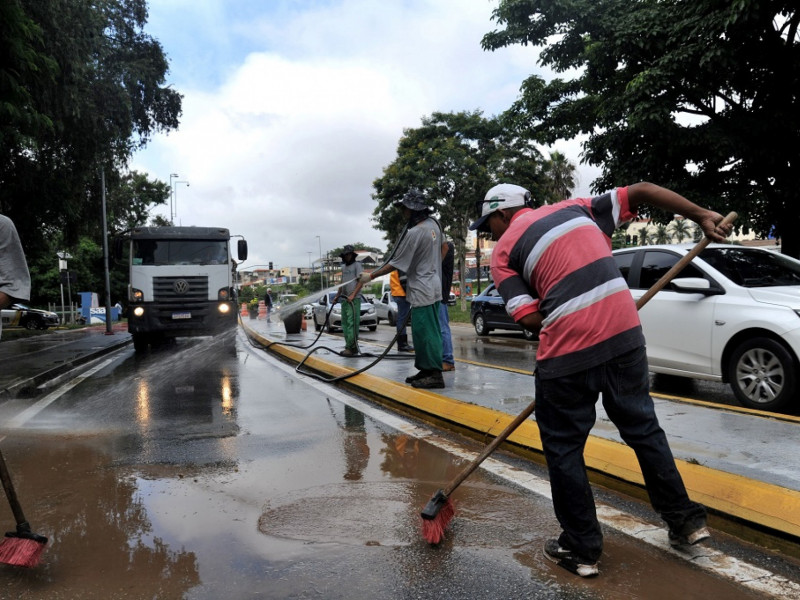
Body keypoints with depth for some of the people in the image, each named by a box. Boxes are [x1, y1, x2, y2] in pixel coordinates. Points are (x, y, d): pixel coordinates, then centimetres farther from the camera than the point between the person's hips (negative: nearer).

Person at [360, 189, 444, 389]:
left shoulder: (413, 233, -19)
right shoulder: (433, 224, 6)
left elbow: (394, 264, -14)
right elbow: (443, 249, 20)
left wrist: (370, 277, -5)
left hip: (422, 290, -10)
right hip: (433, 286, 10)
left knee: (426, 332, -7)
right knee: (422, 331, 14)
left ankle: (435, 374, -4)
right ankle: (426, 369, 20)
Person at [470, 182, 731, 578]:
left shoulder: (504, 250, 5)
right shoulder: (575, 208, 18)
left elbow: (529, 318, -5)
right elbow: (641, 191, 15)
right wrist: (703, 216, 17)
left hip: (568, 350, -5)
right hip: (626, 334, 5)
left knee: (563, 449, 12)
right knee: (644, 429, 22)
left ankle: (581, 549, 23)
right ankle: (686, 520, 35)